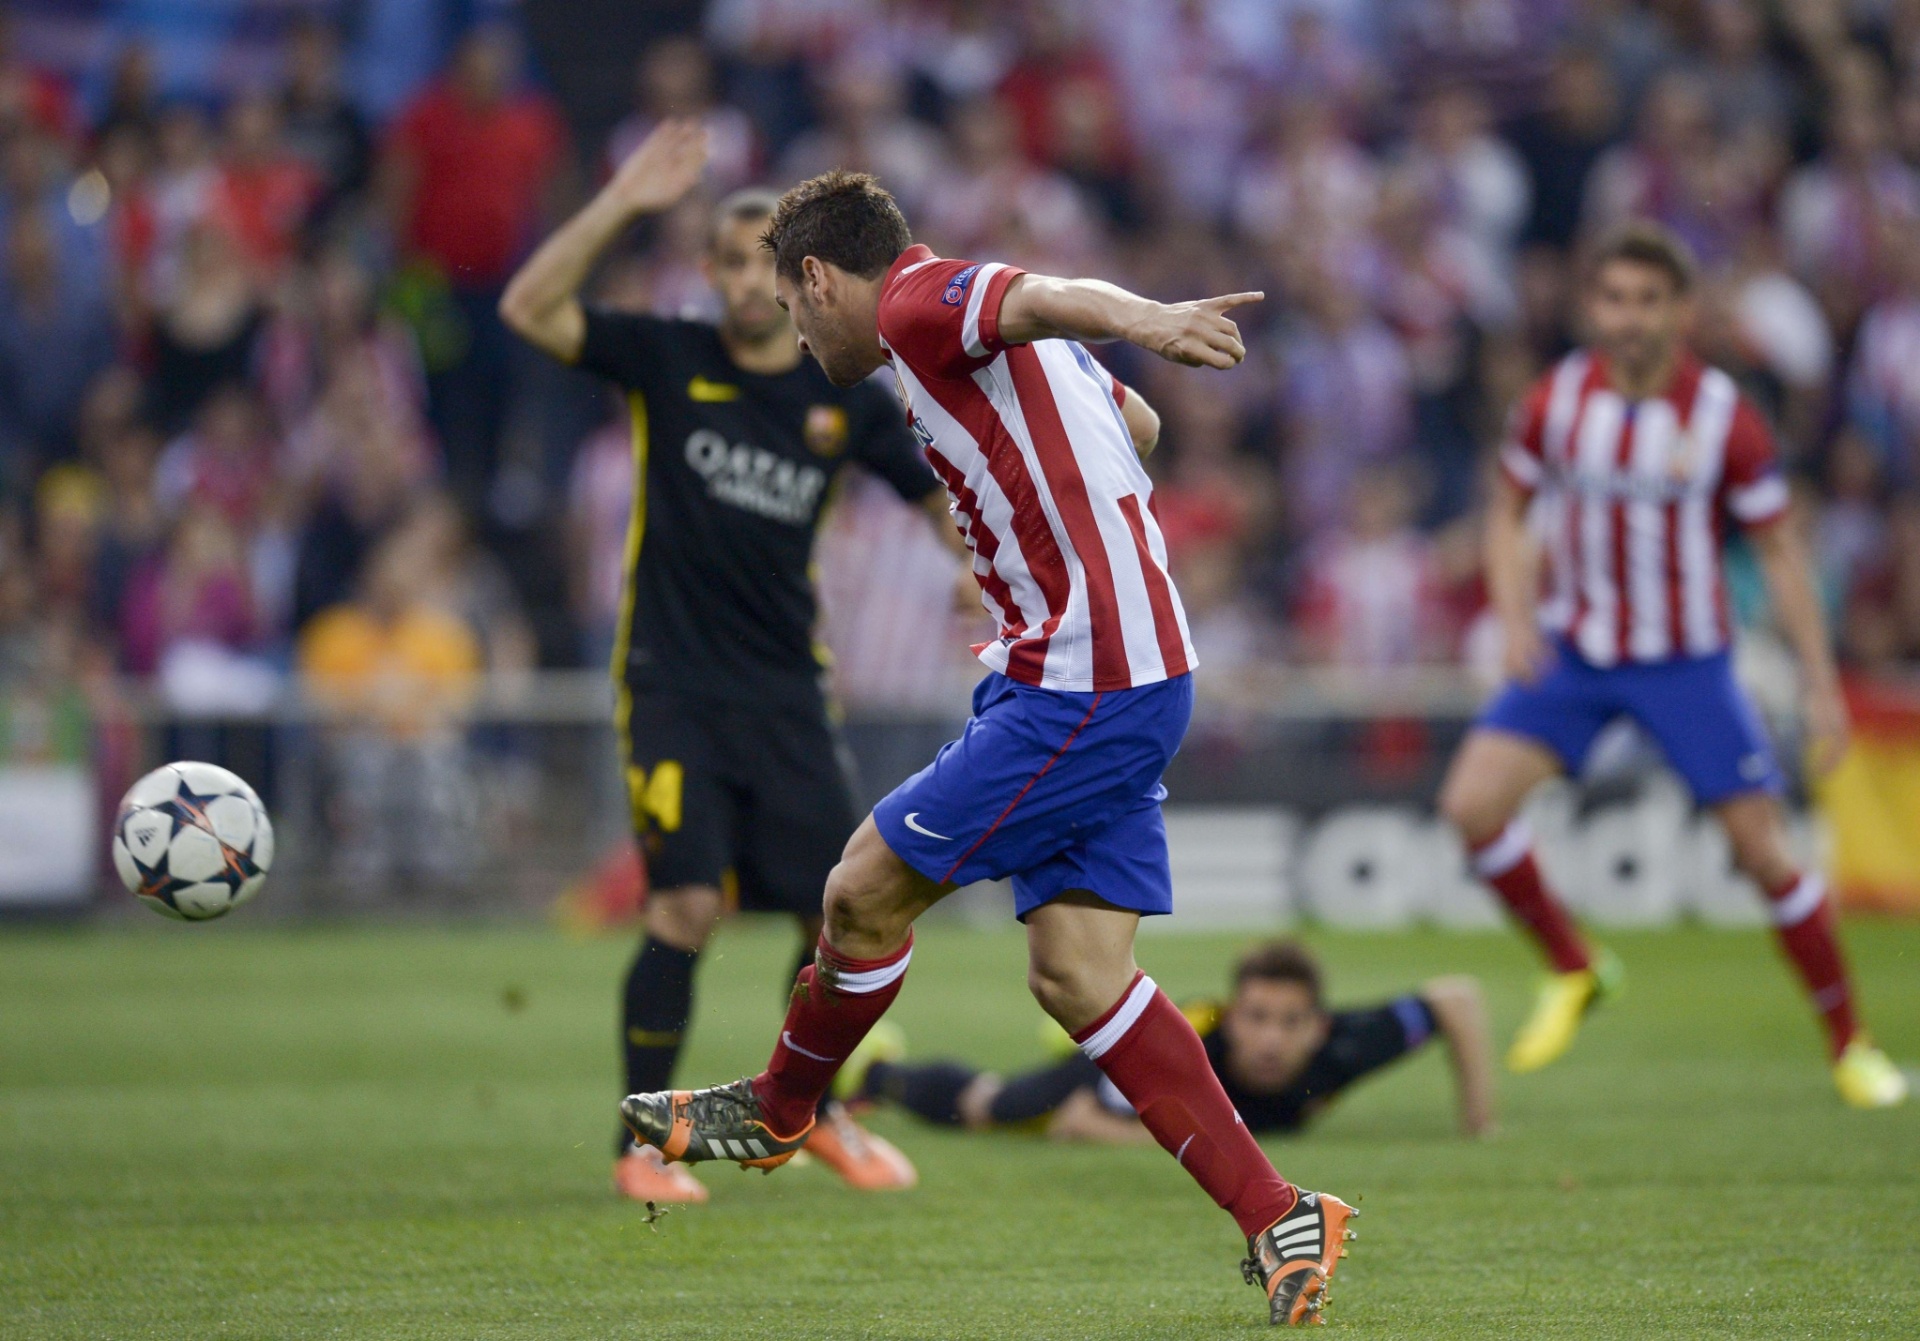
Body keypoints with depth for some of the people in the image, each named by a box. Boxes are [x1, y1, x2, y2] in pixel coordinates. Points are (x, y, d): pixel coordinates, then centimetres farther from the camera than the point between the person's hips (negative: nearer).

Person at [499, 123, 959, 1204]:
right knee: (688, 905, -15)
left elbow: (940, 495, 14)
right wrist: (622, 205, -20)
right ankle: (643, 1144, -3)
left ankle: (817, 1112, 27)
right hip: (673, 683, -3)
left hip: (786, 696, 3)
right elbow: (531, 309, -12)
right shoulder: (668, 362, -1)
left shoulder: (845, 399, 4)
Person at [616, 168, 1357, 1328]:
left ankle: (779, 1111, 24)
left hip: (1085, 689, -10)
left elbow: (1047, 299, -31)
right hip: (1136, 677, 10)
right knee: (1077, 971, 5)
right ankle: (1278, 1221, 1)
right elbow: (1140, 428, 36)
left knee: (864, 891, 1)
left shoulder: (918, 300, -8)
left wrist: (1145, 319, -52)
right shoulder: (991, 327, 22)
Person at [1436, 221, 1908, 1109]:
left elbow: (1779, 551, -5)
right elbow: (1508, 512, 9)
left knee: (1763, 847, -6)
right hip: (1574, 650, 3)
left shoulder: (1724, 417, -13)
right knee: (1473, 803, -14)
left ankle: (1850, 1045, 11)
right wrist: (1515, 618, -7)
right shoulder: (1556, 400, -7)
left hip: (1687, 660, -3)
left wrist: (1820, 684, -8)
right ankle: (1574, 971, 9)